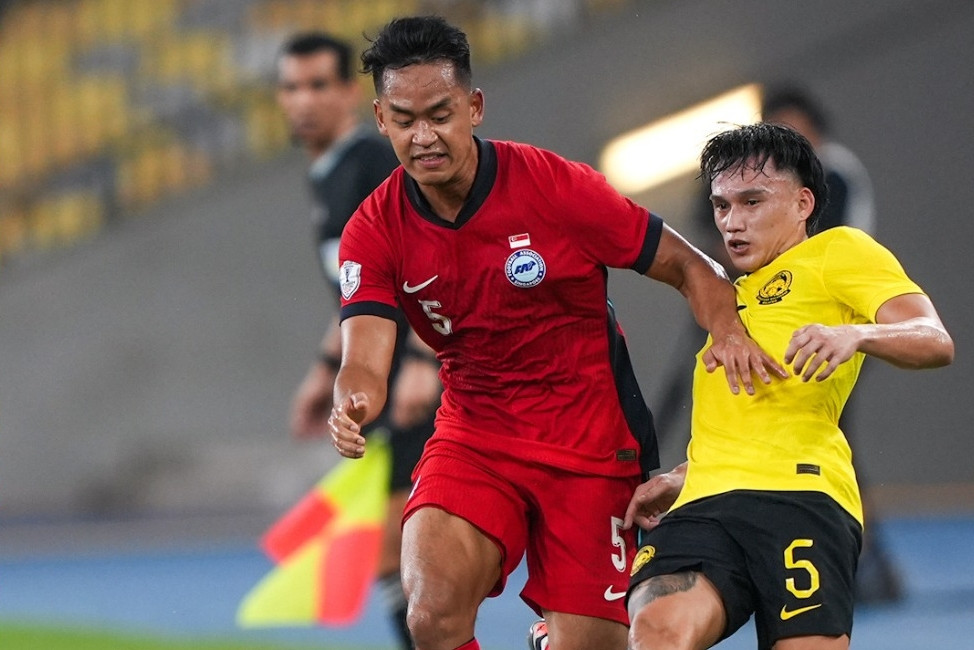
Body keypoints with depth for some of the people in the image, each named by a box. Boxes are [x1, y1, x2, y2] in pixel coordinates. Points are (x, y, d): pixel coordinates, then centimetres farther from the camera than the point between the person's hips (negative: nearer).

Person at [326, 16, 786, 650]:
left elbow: (688, 266, -6)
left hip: (593, 441, -1)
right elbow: (365, 362, -14)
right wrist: (353, 406, -39)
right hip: (472, 433, 1)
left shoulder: (555, 186, -14)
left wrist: (728, 331, -27)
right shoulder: (374, 233, -6)